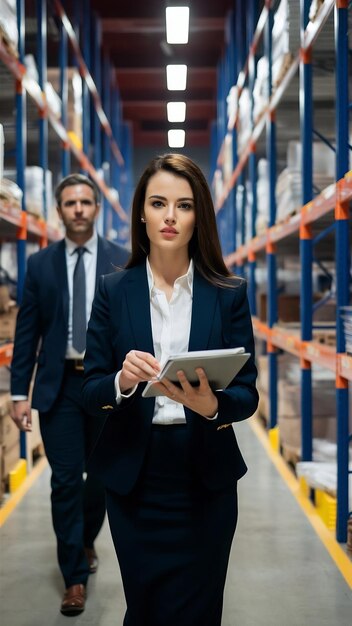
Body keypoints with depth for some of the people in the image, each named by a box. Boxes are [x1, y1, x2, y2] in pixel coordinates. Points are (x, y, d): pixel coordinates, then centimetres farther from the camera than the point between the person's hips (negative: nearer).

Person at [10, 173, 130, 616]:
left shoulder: (122, 262, 0)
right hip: (58, 385, 0)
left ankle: (85, 542, 41)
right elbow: (26, 332, 2)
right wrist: (20, 393, -3)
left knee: (101, 476, 14)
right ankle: (75, 576, 10)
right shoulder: (40, 264, 2)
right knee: (65, 480, -1)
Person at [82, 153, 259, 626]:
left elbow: (248, 393, -3)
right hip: (133, 480, 0)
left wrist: (211, 404, -25)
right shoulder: (114, 291, 0)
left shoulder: (228, 294, -1)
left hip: (206, 482, 0)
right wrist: (123, 382, -24)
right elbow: (90, 392, -2)